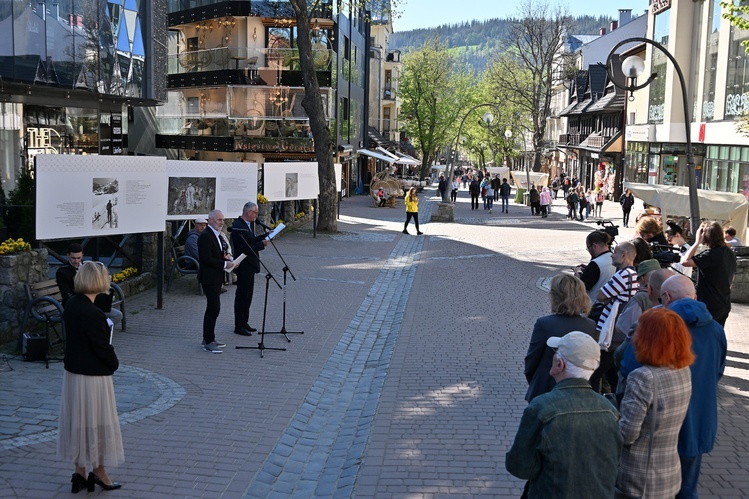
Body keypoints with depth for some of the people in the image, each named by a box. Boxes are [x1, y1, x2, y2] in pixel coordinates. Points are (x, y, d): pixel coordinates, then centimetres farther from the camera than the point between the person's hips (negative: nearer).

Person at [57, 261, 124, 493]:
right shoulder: (92, 314, -25)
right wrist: (114, 364, -1)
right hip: (93, 376, -8)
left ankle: (80, 472, 27)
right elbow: (103, 346, -20)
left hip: (73, 371, 9)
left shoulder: (72, 304, 1)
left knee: (78, 421, 17)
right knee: (96, 422, 7)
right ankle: (98, 472, 20)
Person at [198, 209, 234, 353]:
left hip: (216, 278, 10)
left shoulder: (217, 235, 15)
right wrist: (224, 264, -19)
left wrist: (228, 260, 5)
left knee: (212, 309, 15)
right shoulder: (205, 236, -16)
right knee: (214, 309, -11)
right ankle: (208, 342, -5)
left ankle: (208, 339, 23)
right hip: (209, 278, -10)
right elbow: (206, 259, -22)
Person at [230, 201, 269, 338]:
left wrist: (265, 236, 7)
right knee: (242, 296, -1)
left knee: (247, 295, 17)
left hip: (250, 266, 10)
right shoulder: (238, 227, -22)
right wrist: (262, 244, -18)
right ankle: (239, 327, 7)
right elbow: (246, 248, -27)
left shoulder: (248, 224, 9)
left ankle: (244, 323, 27)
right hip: (244, 267, -10)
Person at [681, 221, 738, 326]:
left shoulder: (711, 255, -23)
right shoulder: (730, 253, 6)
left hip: (709, 307, -8)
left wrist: (697, 242, -21)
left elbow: (684, 261, -30)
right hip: (724, 306, 8)